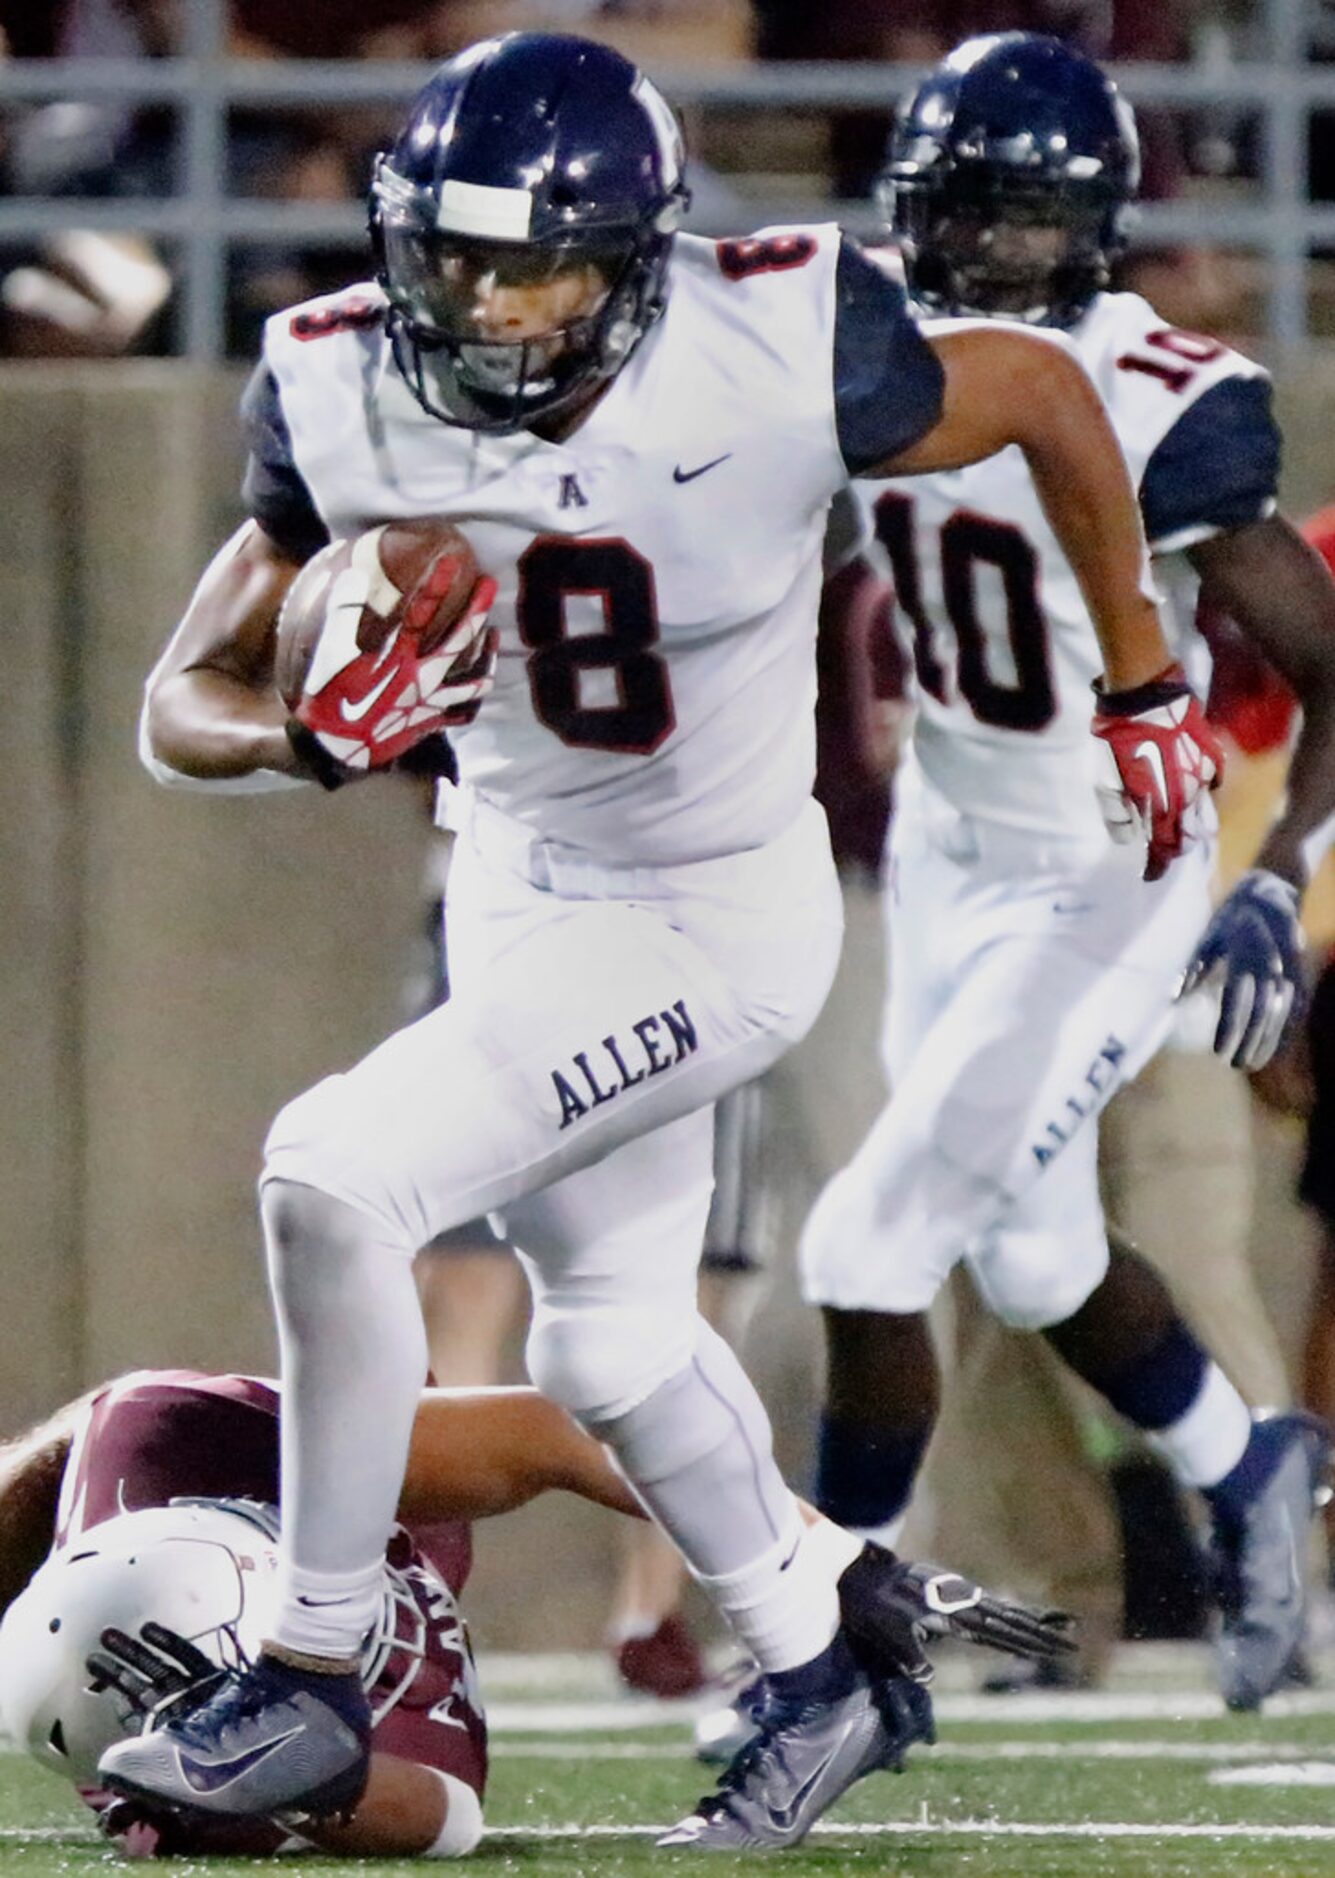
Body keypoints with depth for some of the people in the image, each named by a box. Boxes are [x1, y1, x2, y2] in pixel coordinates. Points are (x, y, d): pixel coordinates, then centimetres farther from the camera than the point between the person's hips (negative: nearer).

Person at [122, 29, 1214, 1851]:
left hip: (717, 924, -6)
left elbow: (1045, 395, -7)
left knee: (333, 1177, -21)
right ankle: (821, 1681, 45)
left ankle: (311, 1684, -8)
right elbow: (183, 708, -10)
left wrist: (1146, 691, 4)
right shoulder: (355, 402, -17)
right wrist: (314, 732, -34)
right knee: (610, 1338, 21)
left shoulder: (777, 360, -27)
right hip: (520, 895, 6)